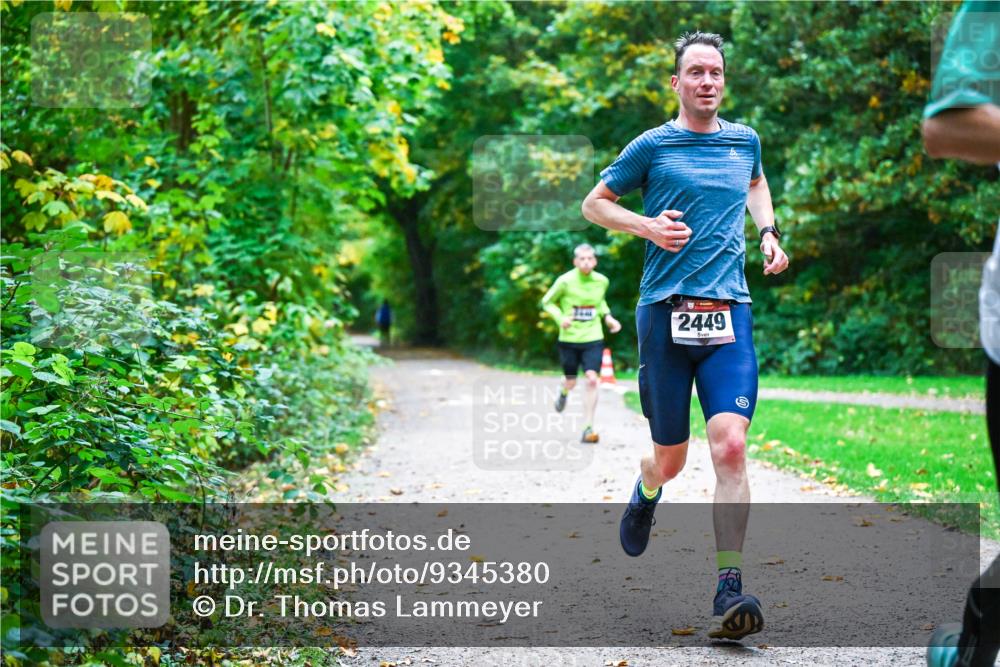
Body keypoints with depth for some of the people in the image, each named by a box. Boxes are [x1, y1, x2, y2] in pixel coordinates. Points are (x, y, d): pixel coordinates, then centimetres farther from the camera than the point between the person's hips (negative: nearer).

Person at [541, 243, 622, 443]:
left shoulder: (602, 281, 0)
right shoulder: (565, 281, -11)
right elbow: (547, 302, 0)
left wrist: (607, 317, 5)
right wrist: (560, 318, -16)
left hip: (593, 338, 1)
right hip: (569, 339, -1)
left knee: (592, 379, -14)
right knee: (571, 382, 10)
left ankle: (588, 428, -9)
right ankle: (563, 391, 51)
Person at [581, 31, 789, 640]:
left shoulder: (745, 140, 14)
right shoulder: (653, 146, 3)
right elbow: (594, 203, 12)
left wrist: (769, 233, 19)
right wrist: (647, 226, -5)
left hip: (729, 314, 2)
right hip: (665, 314, -2)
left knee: (730, 446, -16)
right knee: (671, 459, 6)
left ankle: (730, 587, -14)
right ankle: (647, 491, 44)